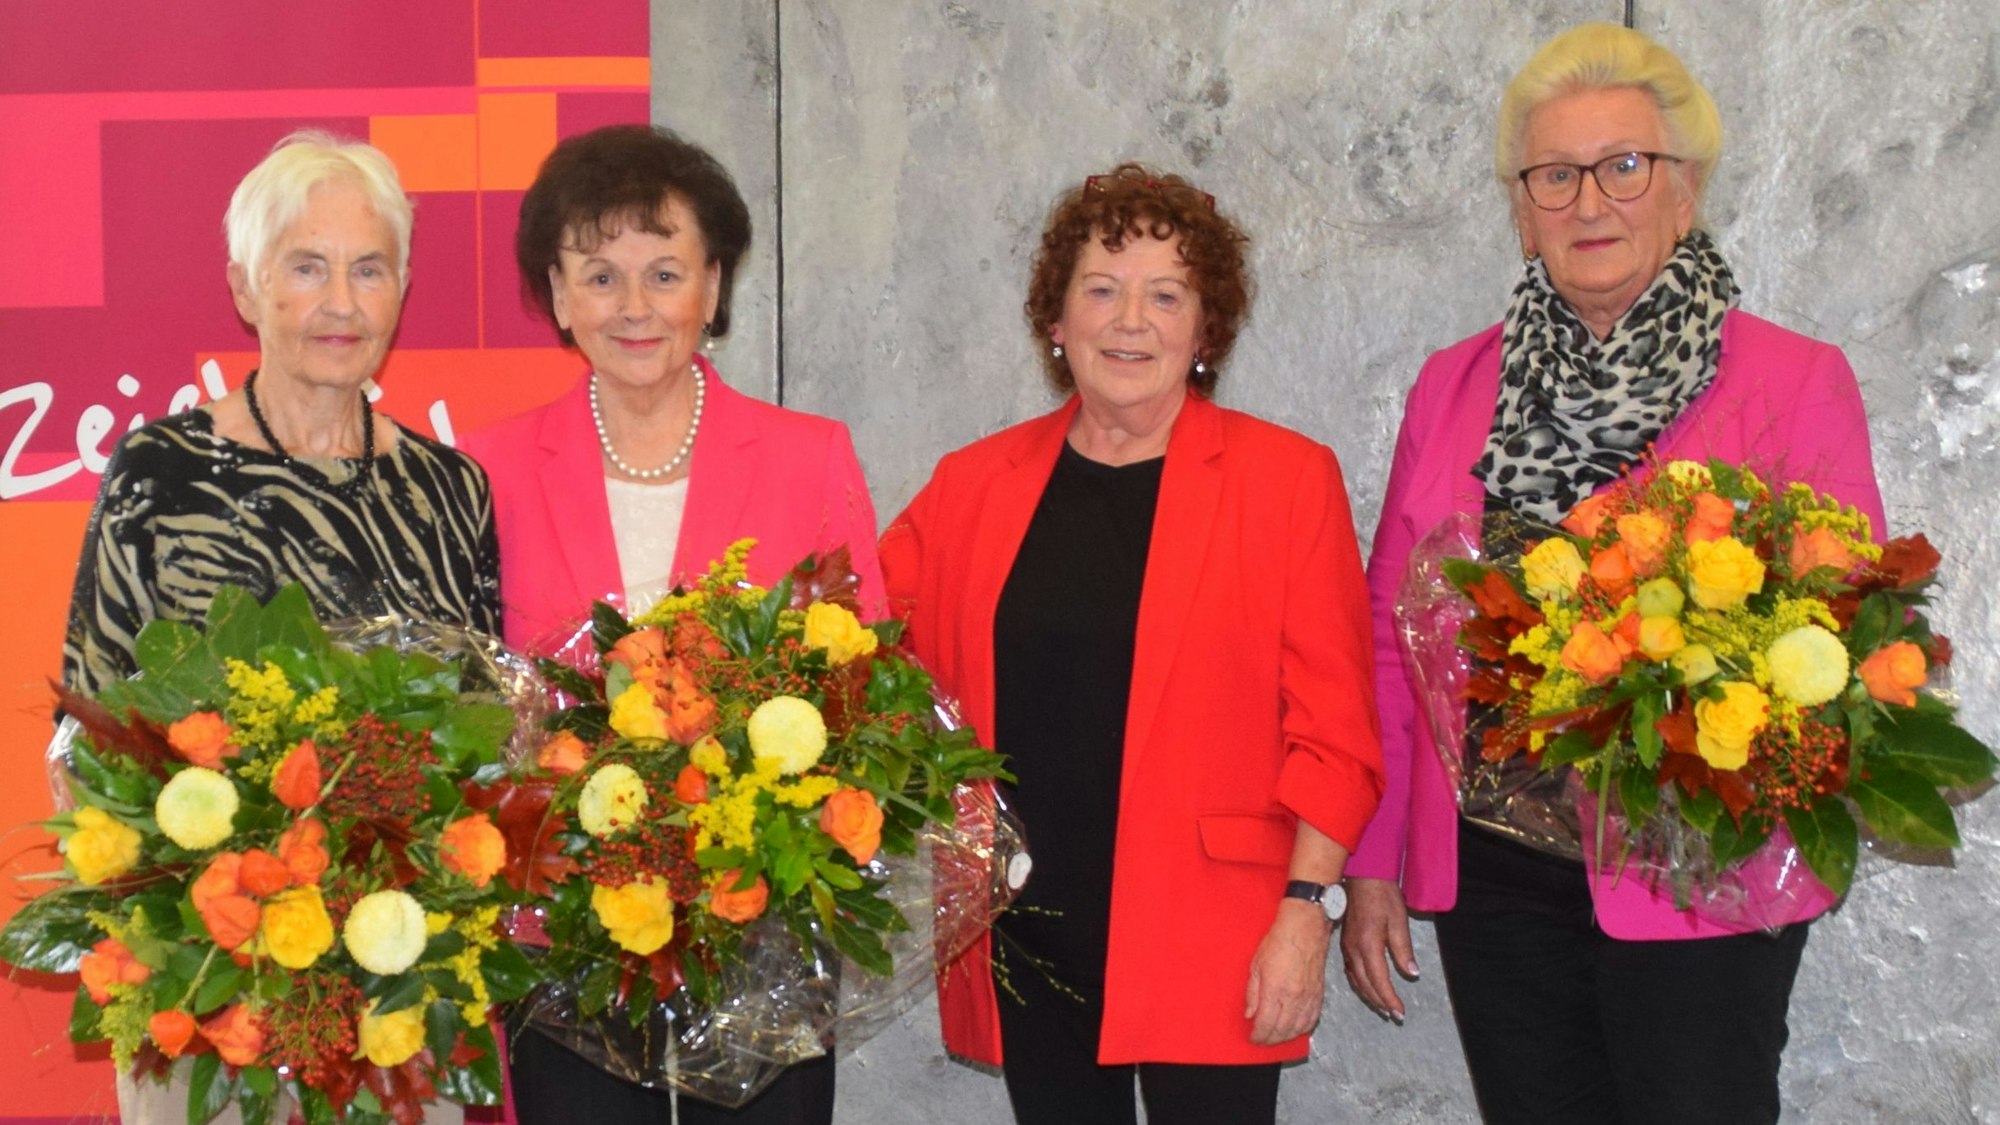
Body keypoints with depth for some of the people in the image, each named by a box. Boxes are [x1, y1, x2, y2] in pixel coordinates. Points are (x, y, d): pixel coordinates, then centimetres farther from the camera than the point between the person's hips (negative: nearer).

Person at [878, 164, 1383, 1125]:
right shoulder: (976, 483, 8)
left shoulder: (1288, 479, -1)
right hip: (1027, 937, 3)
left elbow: (1333, 730, -3)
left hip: (1206, 944, -3)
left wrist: (1306, 910, -8)